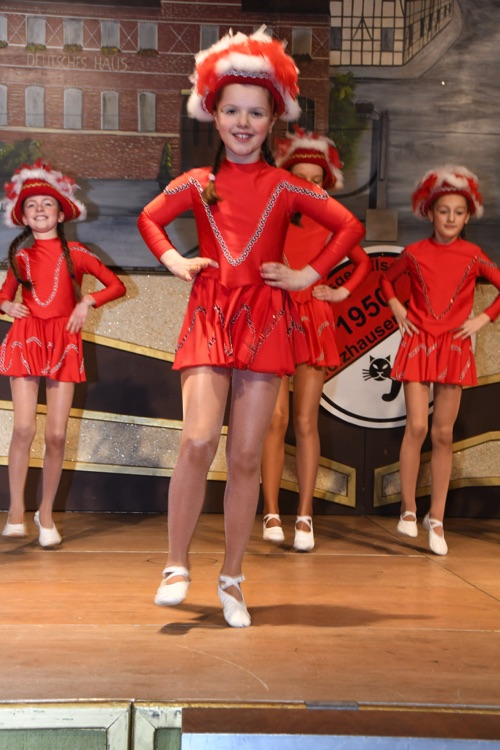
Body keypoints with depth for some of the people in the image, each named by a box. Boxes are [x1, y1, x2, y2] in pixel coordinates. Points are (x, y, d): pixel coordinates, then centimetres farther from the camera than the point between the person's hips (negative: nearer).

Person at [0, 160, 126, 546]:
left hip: (64, 341, 0)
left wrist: (87, 302, -9)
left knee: (57, 434, -4)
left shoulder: (75, 253, 6)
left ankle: (46, 513, 10)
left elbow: (116, 285, 5)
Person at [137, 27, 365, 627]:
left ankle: (231, 581, 13)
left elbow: (350, 227, 9)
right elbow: (148, 218, 22)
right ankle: (176, 566, -2)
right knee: (198, 441, -18)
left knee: (246, 457, 1)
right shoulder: (196, 184, 9)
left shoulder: (286, 187, 7)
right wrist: (173, 260, 7)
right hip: (209, 317, 0)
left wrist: (309, 274, 2)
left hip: (266, 320, 0)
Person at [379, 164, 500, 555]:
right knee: (417, 427, -10)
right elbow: (386, 279, 19)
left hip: (454, 347, 1)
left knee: (444, 434, 3)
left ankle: (436, 519, 10)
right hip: (418, 343, 0)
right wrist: (396, 309, 6)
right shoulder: (415, 253, 2)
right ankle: (409, 509, 5)